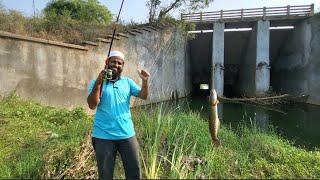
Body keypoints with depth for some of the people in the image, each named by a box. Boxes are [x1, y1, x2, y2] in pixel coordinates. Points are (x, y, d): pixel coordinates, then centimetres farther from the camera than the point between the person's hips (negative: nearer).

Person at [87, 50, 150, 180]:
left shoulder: (127, 82, 9)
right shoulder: (96, 82, 1)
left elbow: (143, 96, 0)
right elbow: (92, 105, -12)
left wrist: (145, 81, -18)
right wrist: (99, 82, -21)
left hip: (127, 135, 2)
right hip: (103, 136, -2)